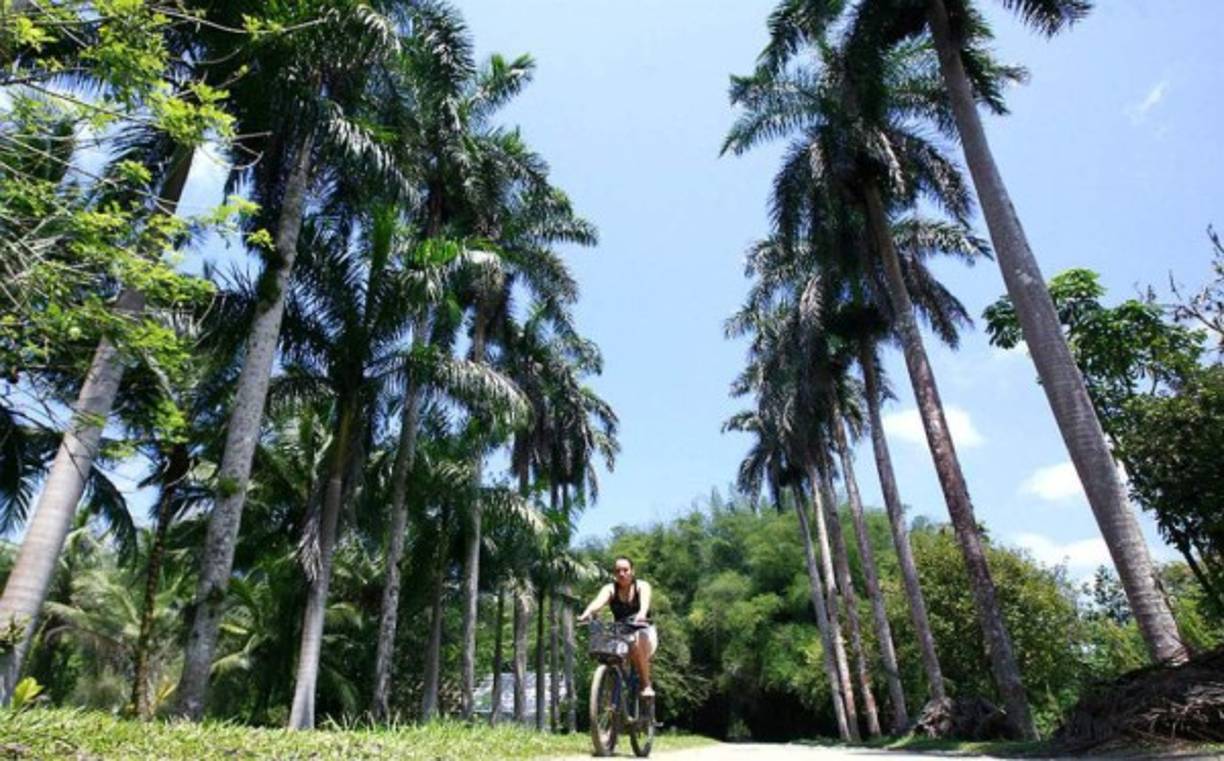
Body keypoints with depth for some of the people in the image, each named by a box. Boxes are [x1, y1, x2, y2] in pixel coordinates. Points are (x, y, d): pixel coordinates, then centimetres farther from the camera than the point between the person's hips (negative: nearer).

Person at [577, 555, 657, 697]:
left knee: (635, 643, -34)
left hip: (643, 633, -2)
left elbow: (645, 600, -30)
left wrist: (642, 614, -54)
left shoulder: (642, 586, -6)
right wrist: (586, 614, -47)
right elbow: (599, 601, -25)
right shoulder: (610, 589, -3)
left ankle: (646, 685, -17)